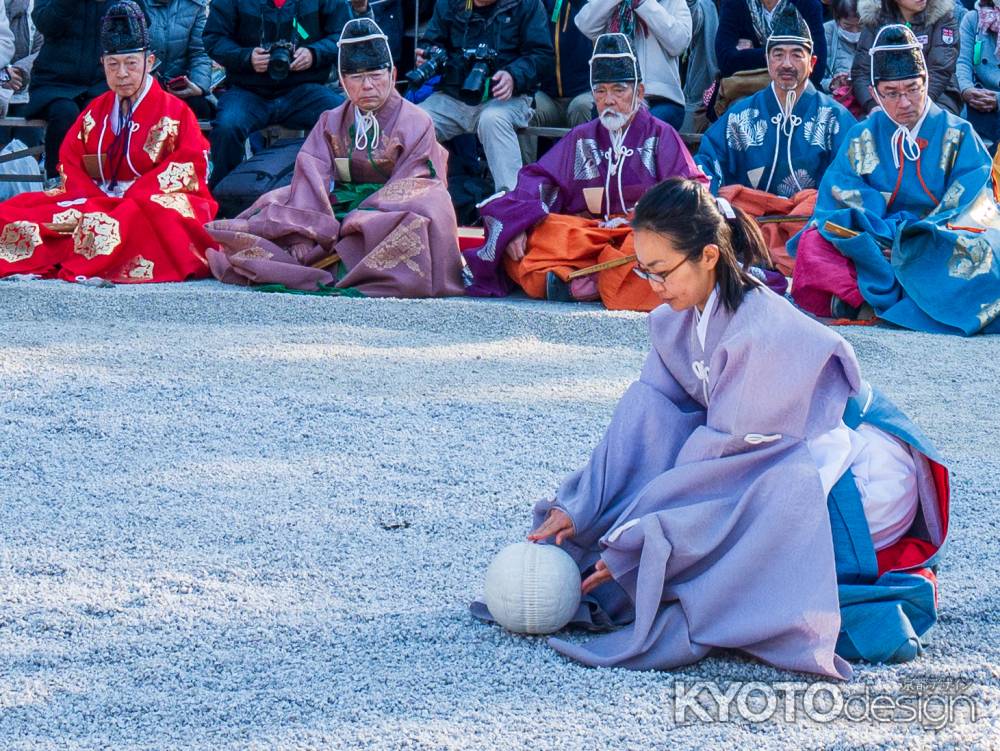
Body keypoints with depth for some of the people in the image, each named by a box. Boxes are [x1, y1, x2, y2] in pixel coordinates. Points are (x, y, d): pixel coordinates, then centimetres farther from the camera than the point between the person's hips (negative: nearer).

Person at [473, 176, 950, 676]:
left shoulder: (762, 331, -28)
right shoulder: (679, 320, -3)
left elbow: (728, 453, -26)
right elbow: (644, 420, -1)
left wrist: (632, 548, -23)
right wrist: (577, 511, -12)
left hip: (860, 467, -8)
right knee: (648, 409, -11)